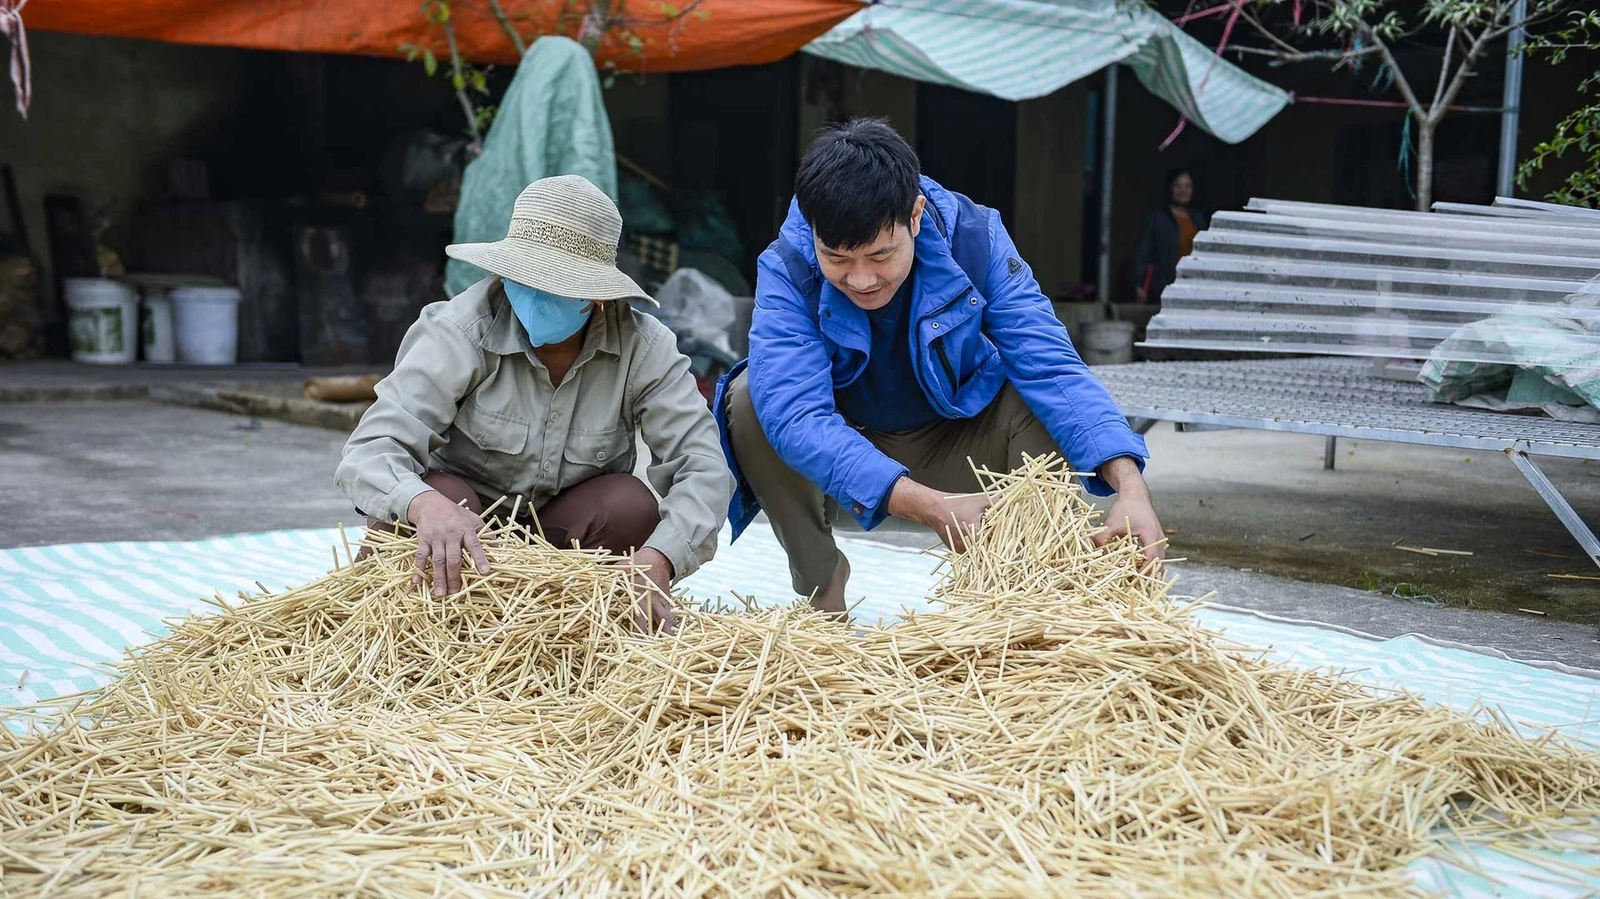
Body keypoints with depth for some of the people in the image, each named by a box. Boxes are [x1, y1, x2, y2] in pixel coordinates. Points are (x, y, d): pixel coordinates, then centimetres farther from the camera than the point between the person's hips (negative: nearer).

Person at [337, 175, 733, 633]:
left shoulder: (642, 347, -16)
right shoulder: (460, 332, -21)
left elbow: (703, 465, -22)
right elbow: (369, 451, -30)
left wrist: (657, 561, -42)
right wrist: (425, 504, -54)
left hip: (562, 536, 2)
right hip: (459, 534, -1)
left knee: (631, 504, -27)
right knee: (437, 496, -33)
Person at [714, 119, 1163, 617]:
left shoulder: (974, 239, -22)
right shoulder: (786, 269, -27)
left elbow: (1051, 367, -29)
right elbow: (794, 414, -40)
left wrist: (1129, 484, -45)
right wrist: (931, 506, -51)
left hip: (957, 448, 1)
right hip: (845, 460, 0)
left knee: (1044, 401, -27)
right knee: (750, 396, -29)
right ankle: (819, 577, -7)